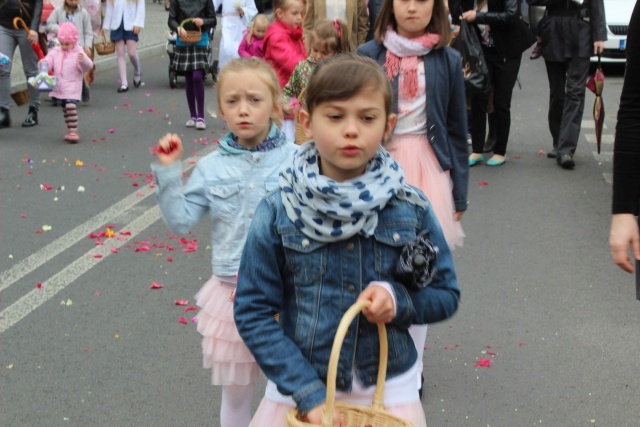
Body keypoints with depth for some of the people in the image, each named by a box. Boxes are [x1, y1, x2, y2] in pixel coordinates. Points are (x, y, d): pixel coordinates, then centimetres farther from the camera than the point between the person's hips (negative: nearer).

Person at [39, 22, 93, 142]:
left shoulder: (78, 53, -8)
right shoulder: (56, 52, 7)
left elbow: (88, 66, -17)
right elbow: (49, 60, 5)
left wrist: (83, 60, -39)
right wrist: (43, 63, -19)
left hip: (72, 88, -6)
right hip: (59, 87, 6)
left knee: (71, 106, -21)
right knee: (65, 109, 14)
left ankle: (73, 131, -19)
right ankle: (70, 130, 25)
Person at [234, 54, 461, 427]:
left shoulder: (412, 210, -6)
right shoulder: (279, 213, -10)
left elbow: (446, 295, 4)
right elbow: (254, 312, -7)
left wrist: (398, 299, -16)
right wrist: (308, 393, -15)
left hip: (390, 392, 1)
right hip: (297, 388, -1)